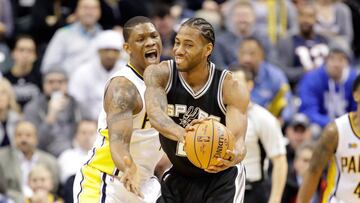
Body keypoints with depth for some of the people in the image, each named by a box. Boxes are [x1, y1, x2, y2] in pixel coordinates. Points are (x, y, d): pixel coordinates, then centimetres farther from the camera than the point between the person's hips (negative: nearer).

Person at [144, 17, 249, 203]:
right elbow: (155, 113, -36)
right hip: (177, 176, 3)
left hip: (221, 178, -3)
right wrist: (182, 134, -60)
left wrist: (233, 157, -57)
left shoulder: (231, 88, -21)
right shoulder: (159, 74, -17)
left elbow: (237, 139, -30)